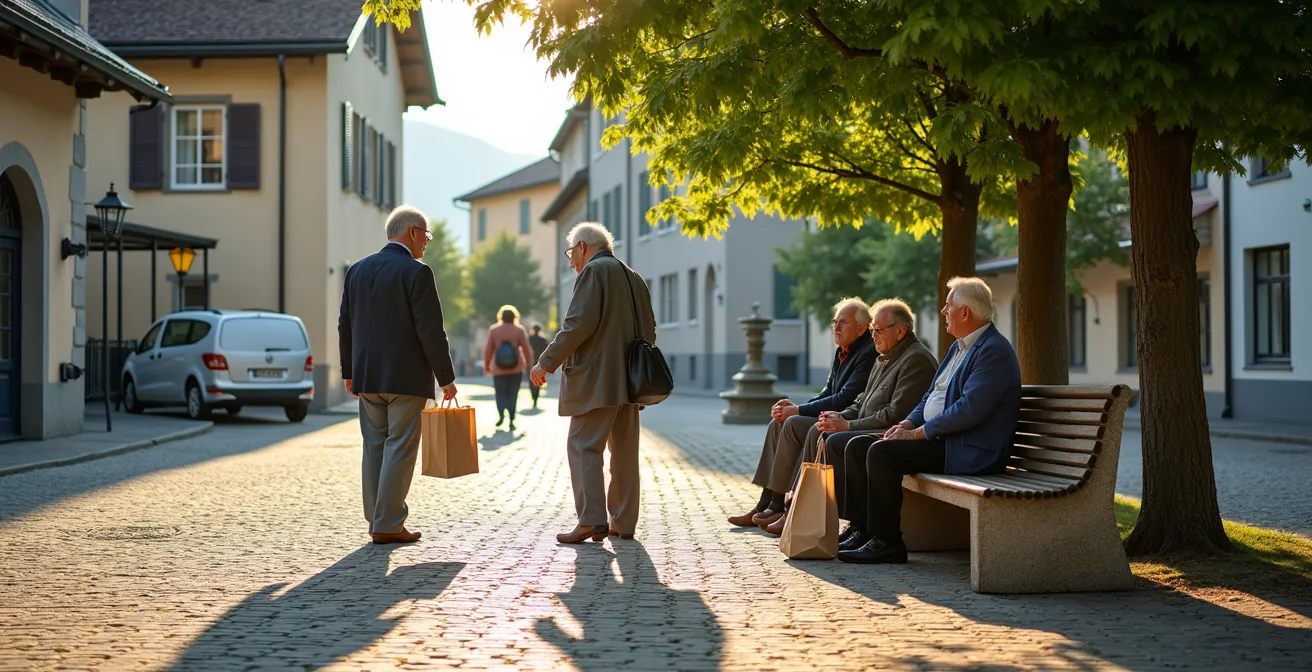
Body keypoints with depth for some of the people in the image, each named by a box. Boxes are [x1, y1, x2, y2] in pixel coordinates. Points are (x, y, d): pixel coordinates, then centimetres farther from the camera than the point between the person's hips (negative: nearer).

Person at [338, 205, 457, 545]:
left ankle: (377, 519, 16)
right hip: (406, 377, -6)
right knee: (399, 449, -2)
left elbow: (345, 326, 13)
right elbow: (431, 331, -13)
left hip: (367, 376, 6)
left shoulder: (357, 270, 9)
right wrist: (446, 378, -7)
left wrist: (349, 372, 20)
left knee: (375, 447, 11)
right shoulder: (416, 272, -11)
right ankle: (388, 525, -1)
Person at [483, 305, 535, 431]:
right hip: (516, 368, 0)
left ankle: (501, 413, -18)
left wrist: (486, 365, 12)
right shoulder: (519, 330, -4)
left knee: (501, 394, 9)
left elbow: (488, 349, -1)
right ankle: (511, 421, 1)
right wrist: (530, 364, 11)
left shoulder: (493, 330, -3)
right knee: (512, 394, 11)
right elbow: (527, 349, -4)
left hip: (499, 369, 0)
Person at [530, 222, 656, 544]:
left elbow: (579, 324, -18)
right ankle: (623, 522, 14)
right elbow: (648, 331, 20)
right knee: (624, 451, 10)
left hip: (596, 380, -9)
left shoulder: (594, 271, -7)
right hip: (629, 380, 9)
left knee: (584, 448, -7)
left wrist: (546, 362, -13)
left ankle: (592, 520, -13)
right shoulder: (634, 278, 19)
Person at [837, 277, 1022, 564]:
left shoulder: (994, 351, -15)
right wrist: (907, 424, 3)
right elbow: (931, 396, 22)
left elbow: (969, 410, -24)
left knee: (882, 452, -26)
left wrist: (918, 433, -18)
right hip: (935, 439, 10)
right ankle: (863, 530, 1)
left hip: (968, 452, -10)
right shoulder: (959, 346, 18)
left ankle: (887, 542, -18)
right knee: (857, 447, 1)